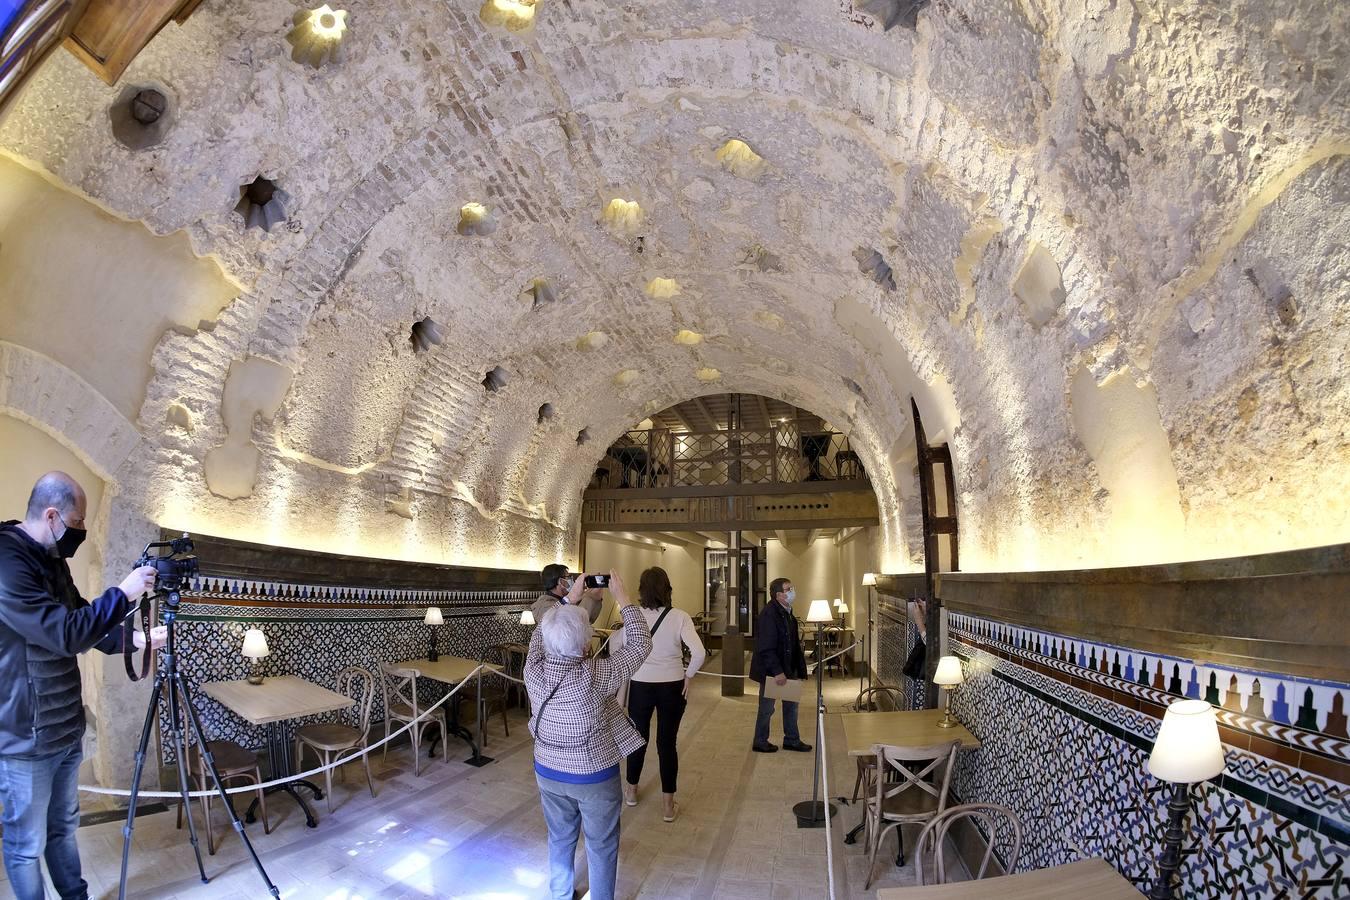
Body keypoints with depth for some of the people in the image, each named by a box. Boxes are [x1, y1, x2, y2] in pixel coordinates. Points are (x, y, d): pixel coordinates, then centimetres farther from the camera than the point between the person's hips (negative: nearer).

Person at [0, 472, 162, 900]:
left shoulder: (51, 559, 5)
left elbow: (84, 626, 15)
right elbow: (66, 634, -27)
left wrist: (135, 638, 5)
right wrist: (123, 593, -20)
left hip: (65, 728, 9)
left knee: (64, 826, 22)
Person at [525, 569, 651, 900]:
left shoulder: (533, 670, -21)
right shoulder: (594, 677, -33)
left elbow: (541, 632, 0)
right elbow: (640, 644, -22)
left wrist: (570, 598, 2)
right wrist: (621, 597, -17)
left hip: (548, 772, 5)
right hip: (595, 776, -4)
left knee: (560, 839, 27)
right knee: (601, 847, 18)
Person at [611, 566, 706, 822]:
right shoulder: (680, 617, -14)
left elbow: (614, 647, -2)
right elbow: (699, 653, -21)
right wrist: (688, 676, -6)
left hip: (640, 686, 1)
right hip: (672, 687, -1)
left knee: (639, 737, 20)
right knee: (667, 742, 10)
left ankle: (631, 791, 40)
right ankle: (668, 806, 19)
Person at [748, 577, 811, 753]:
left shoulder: (787, 612, 7)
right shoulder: (769, 614, -24)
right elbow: (766, 648, -26)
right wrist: (777, 672, -26)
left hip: (787, 668, 9)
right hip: (771, 671, -9)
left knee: (791, 704, 18)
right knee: (767, 708, 6)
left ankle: (792, 740, 32)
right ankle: (760, 742, 23)